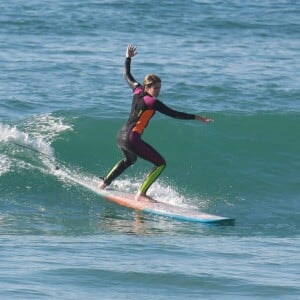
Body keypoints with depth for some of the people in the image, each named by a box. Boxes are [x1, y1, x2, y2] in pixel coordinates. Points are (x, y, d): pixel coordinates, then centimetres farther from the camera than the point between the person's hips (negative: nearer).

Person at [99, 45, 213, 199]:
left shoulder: (137, 91, 5)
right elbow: (174, 114, -16)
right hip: (132, 139, -9)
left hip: (121, 136, 9)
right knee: (161, 163, -7)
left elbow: (127, 76, 23)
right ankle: (141, 194, -10)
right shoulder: (153, 102, -15)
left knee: (129, 160, 39)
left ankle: (104, 183, 45)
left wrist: (128, 58, 35)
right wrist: (197, 117, -13)